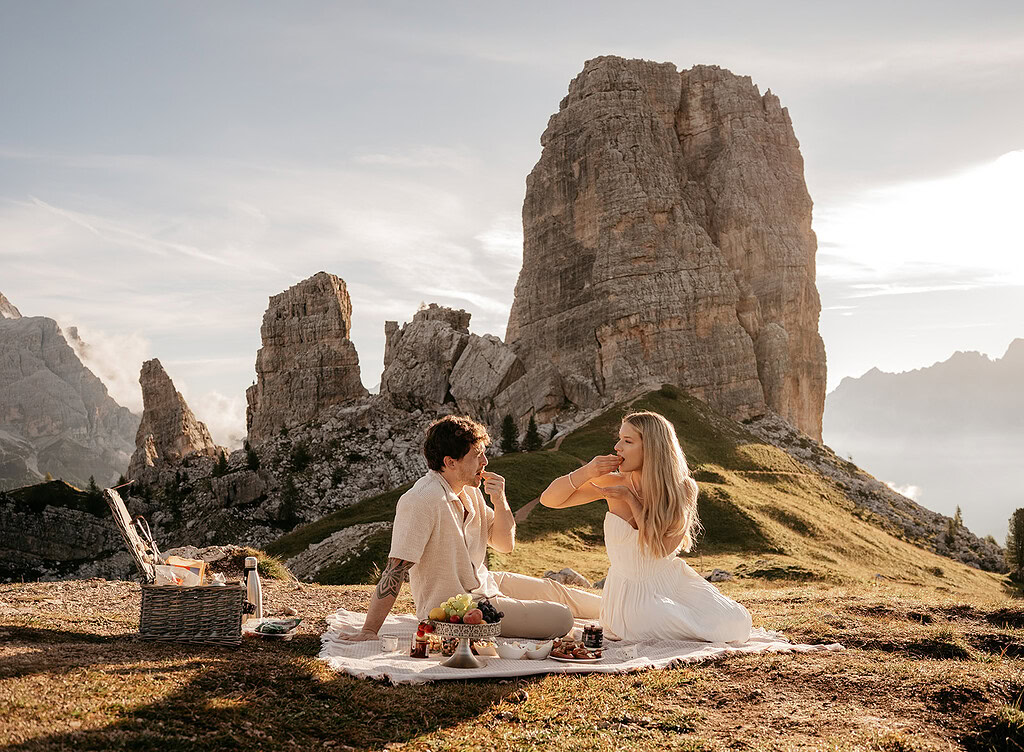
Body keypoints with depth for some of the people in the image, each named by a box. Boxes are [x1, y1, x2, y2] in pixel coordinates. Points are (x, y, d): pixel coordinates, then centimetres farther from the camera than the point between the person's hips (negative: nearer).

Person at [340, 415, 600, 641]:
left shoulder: (470, 492, 1)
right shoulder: (421, 501, -27)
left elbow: (505, 544, 9)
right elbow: (395, 569, -29)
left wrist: (500, 501, -9)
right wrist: (368, 631, -31)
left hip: (484, 584, 9)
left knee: (554, 591, 22)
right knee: (561, 619, -10)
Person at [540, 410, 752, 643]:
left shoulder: (681, 490, -10)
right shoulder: (614, 483, -8)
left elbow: (663, 547, -21)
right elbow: (549, 499, -5)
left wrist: (630, 498, -22)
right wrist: (586, 472, -22)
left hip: (673, 581, 2)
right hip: (631, 591, -2)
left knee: (735, 624, -16)